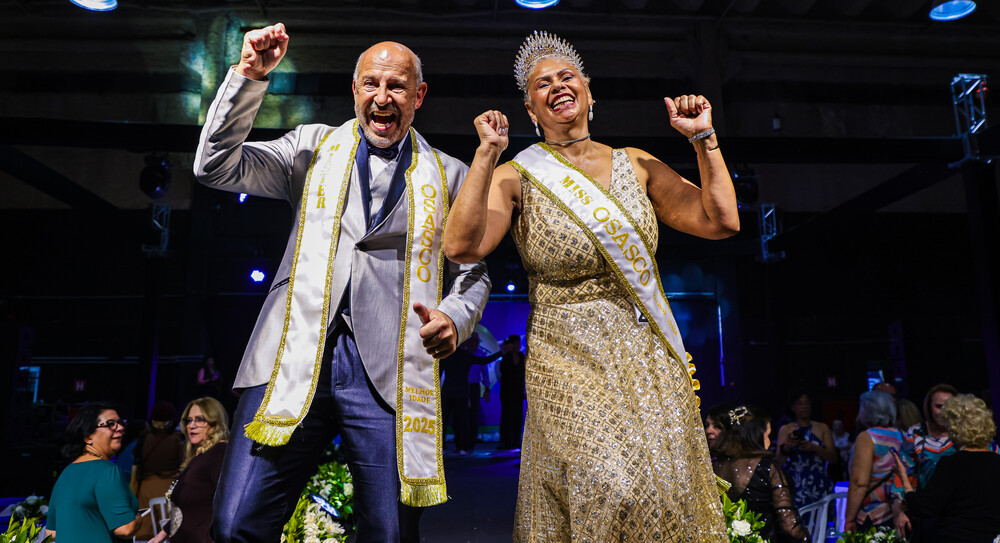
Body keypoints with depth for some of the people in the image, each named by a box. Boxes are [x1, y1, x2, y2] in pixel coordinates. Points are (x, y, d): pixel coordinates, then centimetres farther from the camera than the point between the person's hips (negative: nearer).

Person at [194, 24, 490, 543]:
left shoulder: (449, 177, 14)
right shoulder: (315, 146, 16)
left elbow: (472, 273, 14)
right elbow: (216, 167, 7)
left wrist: (454, 317, -7)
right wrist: (248, 76, -2)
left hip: (390, 372, 0)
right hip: (296, 360, 1)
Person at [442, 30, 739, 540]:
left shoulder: (635, 165, 9)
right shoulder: (517, 177, 0)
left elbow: (720, 221, 5)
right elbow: (463, 246, -16)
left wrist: (703, 138, -1)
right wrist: (487, 154, -17)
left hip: (647, 356, 3)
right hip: (568, 359, -3)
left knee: (665, 485, -4)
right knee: (602, 486, -16)